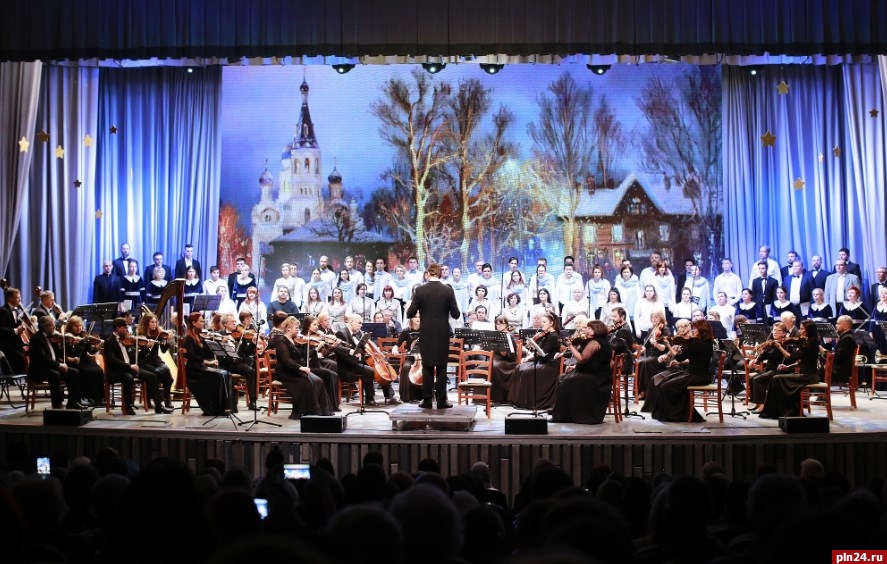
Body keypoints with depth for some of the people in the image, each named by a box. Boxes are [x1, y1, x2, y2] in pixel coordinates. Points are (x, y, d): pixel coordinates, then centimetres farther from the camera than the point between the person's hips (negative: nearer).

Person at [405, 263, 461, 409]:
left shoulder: (420, 290, -7)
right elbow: (456, 314, -3)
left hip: (426, 334, 0)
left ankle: (427, 400, 8)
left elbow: (410, 314, -4)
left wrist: (409, 311, 18)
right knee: (441, 368, 5)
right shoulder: (448, 290, -5)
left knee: (427, 367, 6)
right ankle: (441, 400, 6)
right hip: (443, 334, 0)